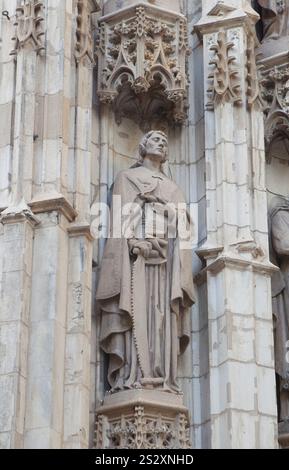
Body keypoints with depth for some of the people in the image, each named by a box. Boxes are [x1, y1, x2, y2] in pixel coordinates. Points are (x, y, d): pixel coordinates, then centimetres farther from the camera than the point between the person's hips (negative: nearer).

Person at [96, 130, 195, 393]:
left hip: (164, 255, 4)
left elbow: (182, 229, 17)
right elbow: (122, 215, 2)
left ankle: (163, 377, -14)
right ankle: (132, 376, -24)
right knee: (136, 310, -16)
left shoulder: (173, 188, 28)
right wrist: (135, 242, -16)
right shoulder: (127, 177, 17)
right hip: (135, 251, -4)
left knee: (163, 314, -7)